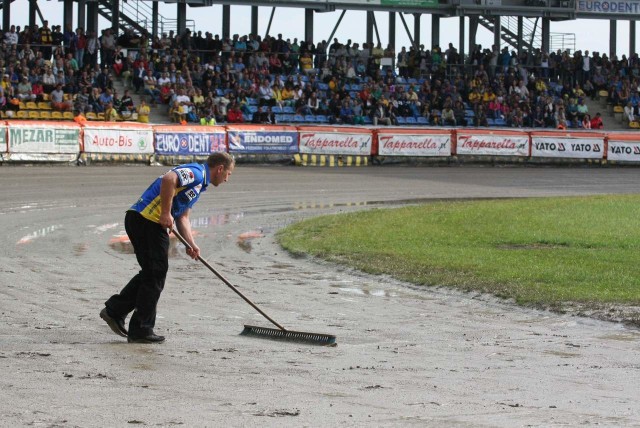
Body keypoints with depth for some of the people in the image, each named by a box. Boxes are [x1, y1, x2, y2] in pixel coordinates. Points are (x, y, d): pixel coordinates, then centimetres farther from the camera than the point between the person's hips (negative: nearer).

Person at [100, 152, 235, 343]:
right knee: (155, 275, -3)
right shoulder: (196, 172, -9)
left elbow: (183, 217, 24)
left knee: (151, 273, 19)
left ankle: (114, 311, 22)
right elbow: (168, 179, -28)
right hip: (146, 219, -10)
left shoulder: (199, 183, 24)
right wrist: (166, 213, -21)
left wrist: (192, 245, 10)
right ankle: (141, 330, 2)